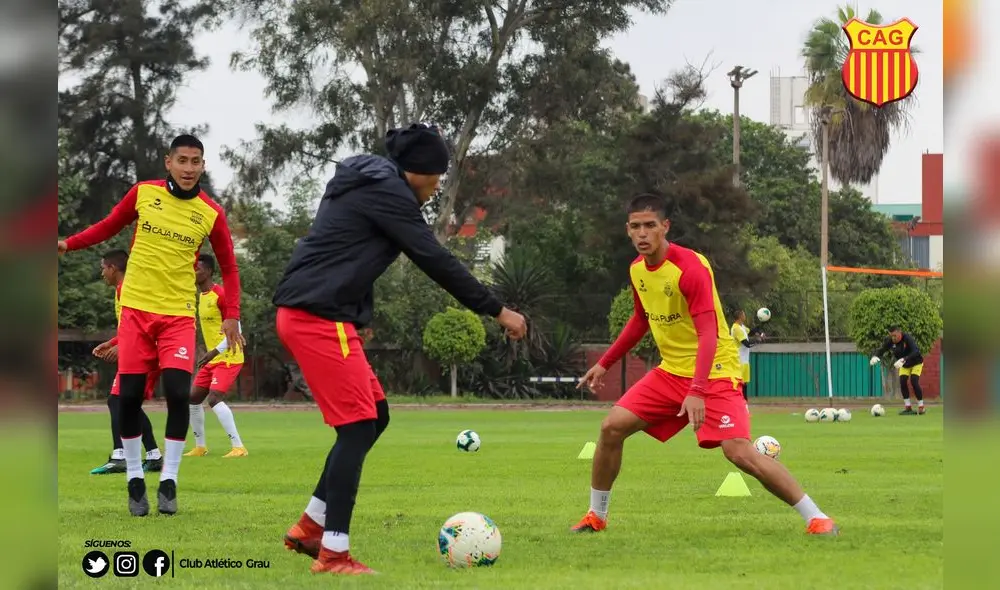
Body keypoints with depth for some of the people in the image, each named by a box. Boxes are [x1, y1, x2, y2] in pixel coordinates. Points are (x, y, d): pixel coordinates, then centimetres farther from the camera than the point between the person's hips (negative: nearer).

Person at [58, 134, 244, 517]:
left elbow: (228, 267, 7)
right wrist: (68, 244, 1)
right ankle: (134, 479, 14)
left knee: (177, 393, -14)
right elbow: (109, 226, 13)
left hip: (179, 314, -1)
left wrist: (231, 315, -3)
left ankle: (168, 482, -2)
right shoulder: (143, 193, -1)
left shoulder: (211, 214, -2)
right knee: (129, 396, -1)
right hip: (136, 309, 1)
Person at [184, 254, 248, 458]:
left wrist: (215, 351, -24)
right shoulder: (202, 296, 12)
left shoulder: (220, 294, -17)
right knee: (193, 397, 10)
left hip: (228, 358, -10)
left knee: (214, 398, -21)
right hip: (213, 358, 10)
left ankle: (238, 447, -20)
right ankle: (200, 447, 21)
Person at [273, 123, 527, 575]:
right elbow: (436, 261, -13)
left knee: (375, 416, 14)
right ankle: (333, 554, -9)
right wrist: (497, 311, -8)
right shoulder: (388, 193, -11)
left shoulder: (368, 185, 20)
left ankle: (310, 525, 16)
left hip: (305, 315, 10)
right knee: (358, 426, -9)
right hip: (321, 320, -10)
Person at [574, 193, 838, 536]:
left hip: (714, 372, -7)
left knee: (740, 452, -21)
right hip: (671, 372, 7)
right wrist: (604, 364, 23)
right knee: (612, 427, -3)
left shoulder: (690, 268, -21)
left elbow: (708, 334, -28)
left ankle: (816, 518, -13)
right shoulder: (637, 270, 4)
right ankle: (596, 517, 13)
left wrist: (697, 392, -39)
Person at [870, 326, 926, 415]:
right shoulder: (890, 341, -18)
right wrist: (875, 357, -39)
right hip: (904, 365, 5)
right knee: (902, 382, -11)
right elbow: (881, 350, -15)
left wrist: (903, 360, -57)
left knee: (914, 382, -20)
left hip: (916, 363, -5)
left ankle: (921, 407, -8)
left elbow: (915, 351, -45)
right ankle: (908, 407, 0)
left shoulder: (908, 339, -33)